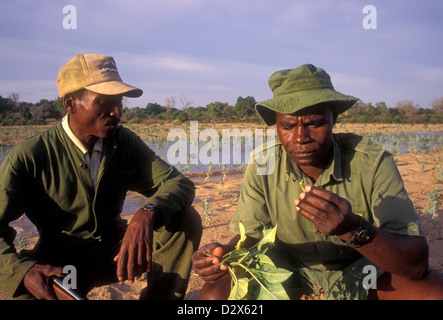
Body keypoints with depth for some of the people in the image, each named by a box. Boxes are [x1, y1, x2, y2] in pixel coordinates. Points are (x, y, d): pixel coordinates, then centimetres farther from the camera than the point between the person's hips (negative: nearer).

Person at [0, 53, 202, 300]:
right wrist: (22, 270, -38)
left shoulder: (125, 143, -7)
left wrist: (147, 215, -35)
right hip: (58, 266, -3)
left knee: (187, 220, -18)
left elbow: (181, 184, -14)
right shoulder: (29, 157, -17)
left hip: (116, 250, 3)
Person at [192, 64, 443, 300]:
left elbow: (416, 264, -27)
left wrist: (354, 229, -46)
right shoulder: (263, 166, -17)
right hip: (288, 265, 1)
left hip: (361, 266, 0)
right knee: (215, 292, -22)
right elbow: (249, 238, -10)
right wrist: (223, 255, -34)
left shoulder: (373, 163, -24)